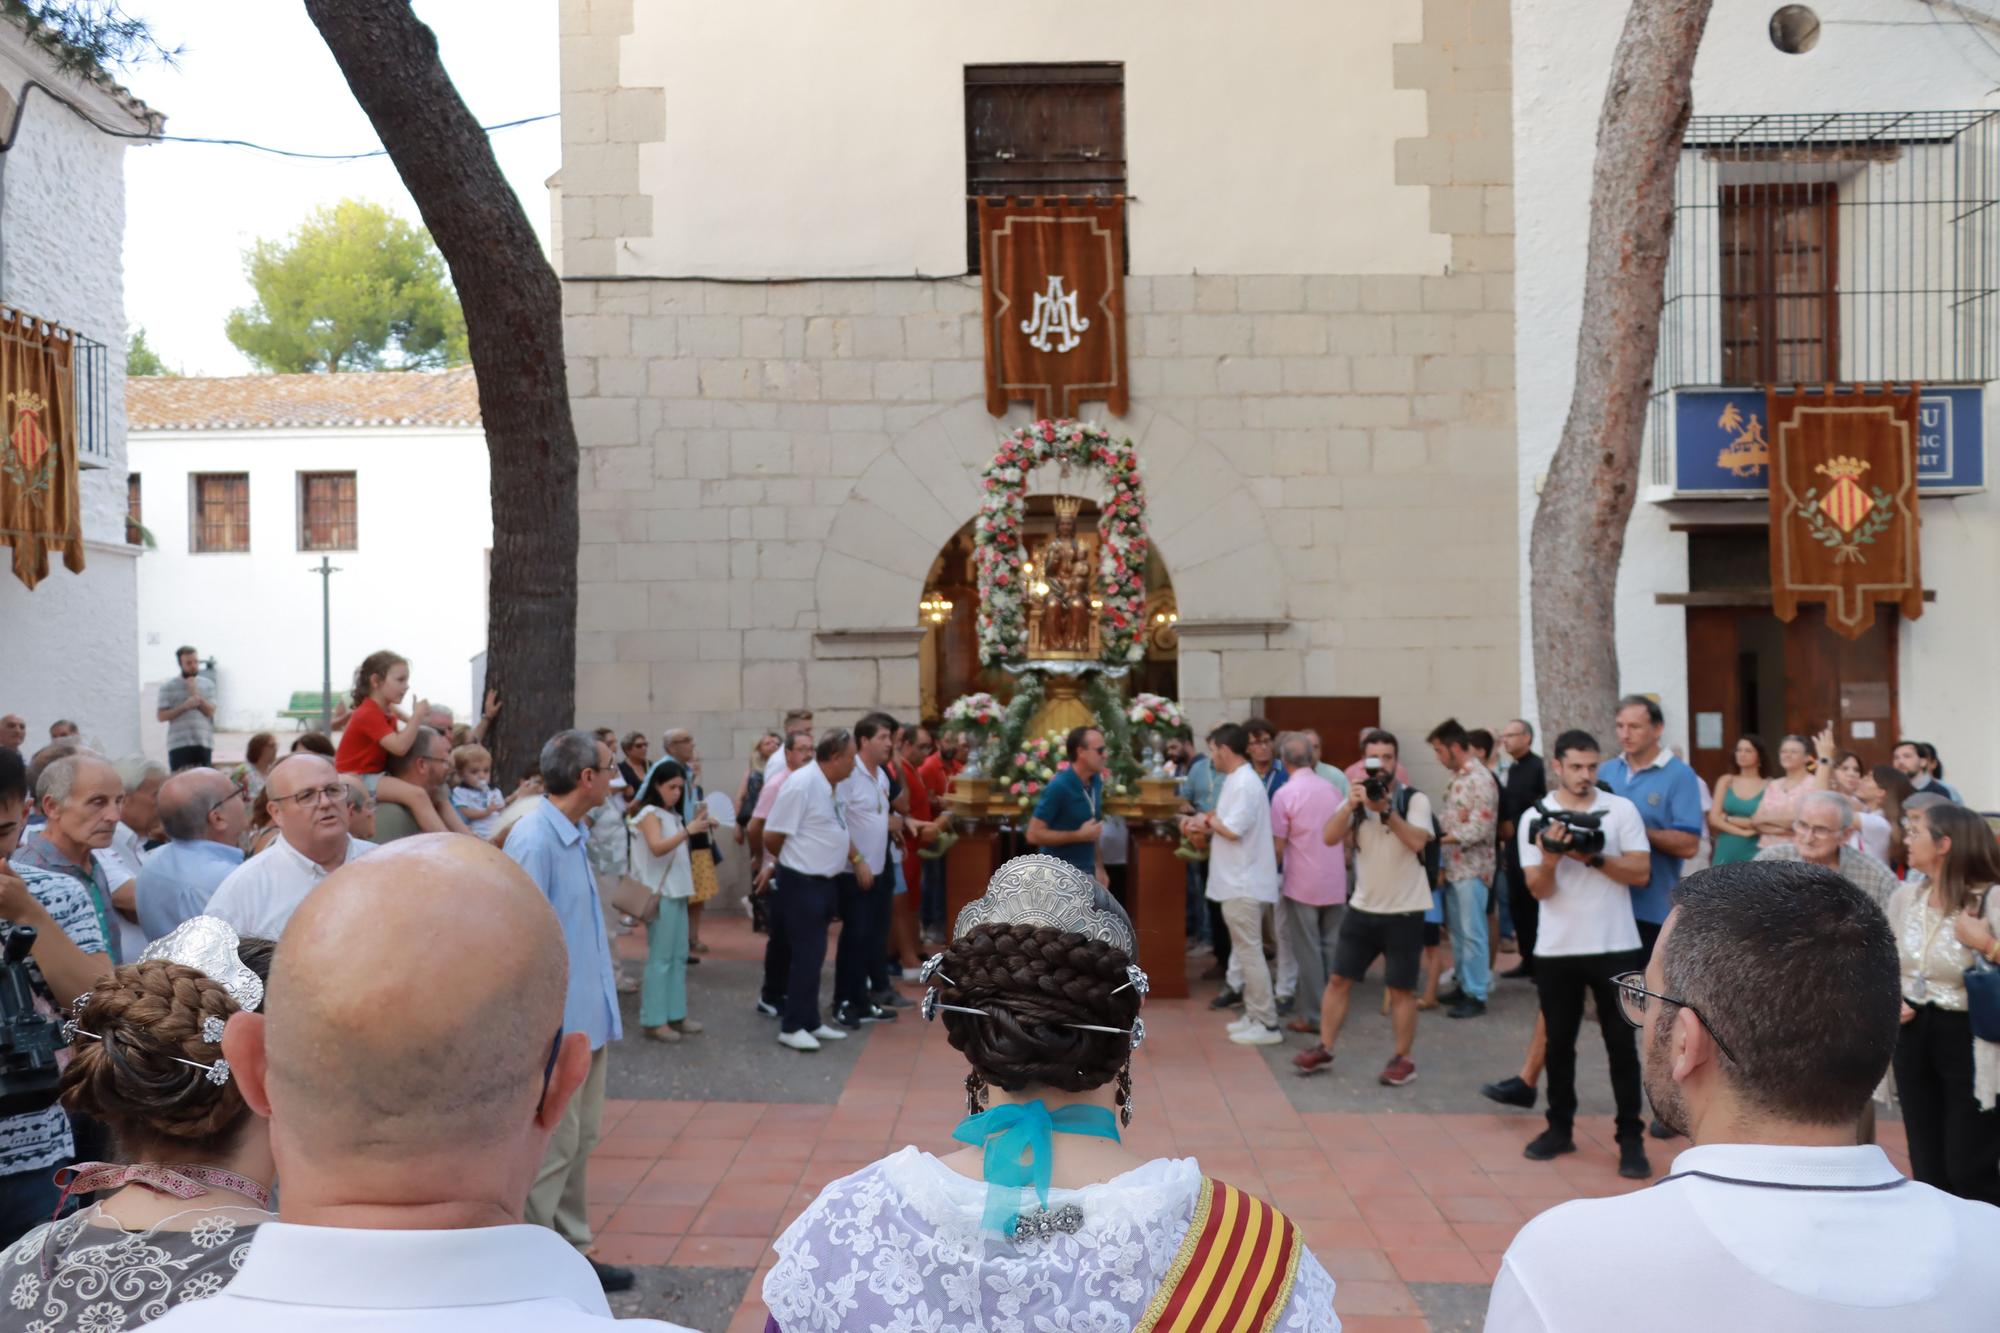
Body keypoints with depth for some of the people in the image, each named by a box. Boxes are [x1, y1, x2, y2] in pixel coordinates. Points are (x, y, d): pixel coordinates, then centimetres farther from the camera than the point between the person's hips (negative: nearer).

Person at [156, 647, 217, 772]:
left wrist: (196, 694, -9)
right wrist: (184, 706, -13)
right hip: (179, 744, -3)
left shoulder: (207, 684, 10)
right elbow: (161, 715, -2)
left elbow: (210, 711, 1)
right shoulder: (168, 686, 3)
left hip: (204, 743, 3)